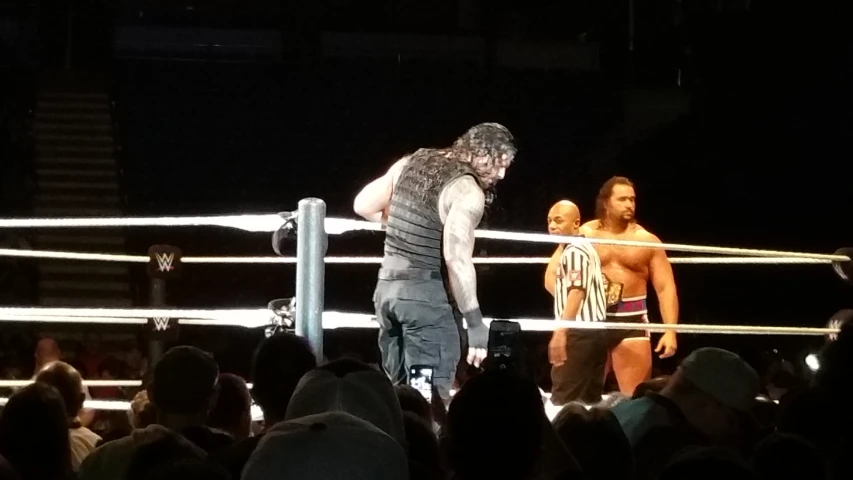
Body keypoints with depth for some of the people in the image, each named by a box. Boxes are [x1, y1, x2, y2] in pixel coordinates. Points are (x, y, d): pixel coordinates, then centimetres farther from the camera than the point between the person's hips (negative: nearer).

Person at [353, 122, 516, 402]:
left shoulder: (412, 163, 10)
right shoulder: (468, 192, -12)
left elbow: (363, 206, 16)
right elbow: (456, 259, -20)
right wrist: (475, 323, -17)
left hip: (386, 287, 8)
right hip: (424, 294, -8)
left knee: (398, 389, 15)